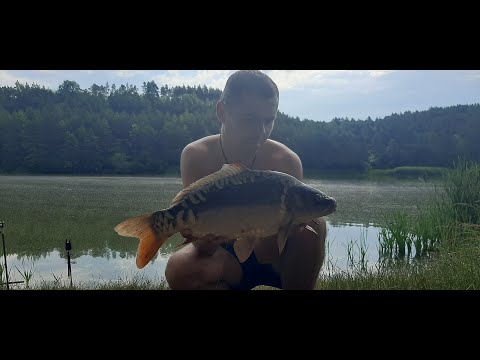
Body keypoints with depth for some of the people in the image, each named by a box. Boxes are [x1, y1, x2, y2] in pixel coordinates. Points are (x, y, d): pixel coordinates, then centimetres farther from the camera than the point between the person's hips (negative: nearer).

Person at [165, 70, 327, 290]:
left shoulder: (286, 161, -18)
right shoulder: (196, 156, -18)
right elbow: (203, 248, -23)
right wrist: (206, 239, -48)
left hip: (272, 258, 1)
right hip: (225, 257, 0)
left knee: (313, 224, -27)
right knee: (179, 270, -31)